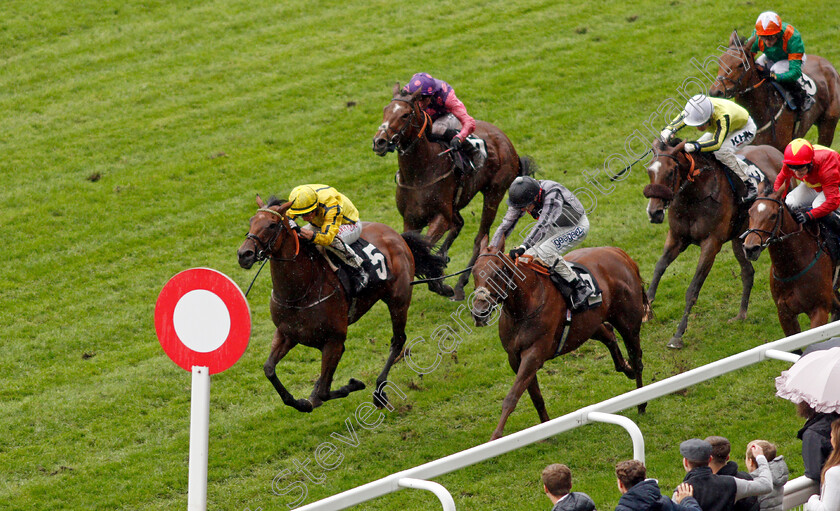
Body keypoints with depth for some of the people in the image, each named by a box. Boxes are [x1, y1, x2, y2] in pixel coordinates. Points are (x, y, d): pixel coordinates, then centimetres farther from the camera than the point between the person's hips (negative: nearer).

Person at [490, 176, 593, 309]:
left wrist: (523, 247, -54)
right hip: (556, 227, 8)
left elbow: (543, 225, -45)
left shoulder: (553, 194, -37)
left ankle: (580, 287, -18)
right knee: (530, 254, -6)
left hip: (577, 227, -8)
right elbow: (505, 226, -10)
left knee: (544, 252, -26)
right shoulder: (521, 198, -15)